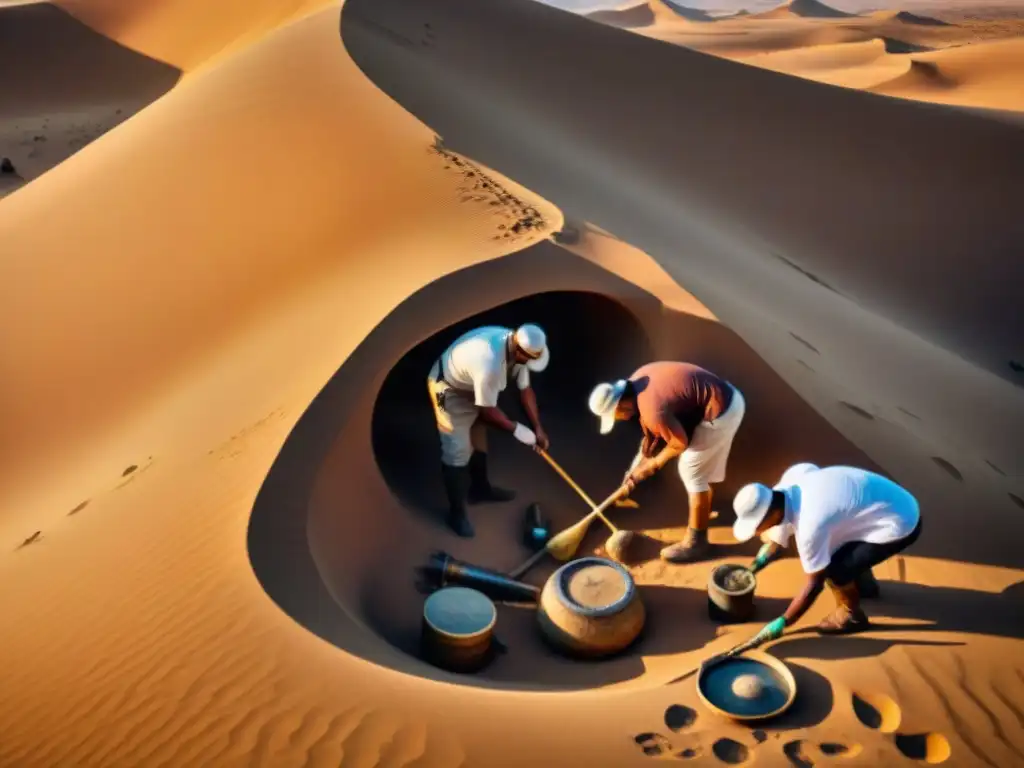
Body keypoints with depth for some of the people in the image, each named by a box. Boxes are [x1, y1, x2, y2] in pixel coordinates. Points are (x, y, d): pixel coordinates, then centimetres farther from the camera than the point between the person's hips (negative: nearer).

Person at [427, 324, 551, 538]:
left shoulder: (517, 347, -16)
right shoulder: (490, 363, -42)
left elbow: (525, 389, -2)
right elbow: (488, 410, -28)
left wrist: (538, 428, -1)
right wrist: (516, 429, -14)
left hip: (471, 386, 9)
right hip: (448, 389, -9)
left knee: (478, 440, 22)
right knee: (458, 452, -9)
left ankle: (480, 489, 43)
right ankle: (457, 512, 5)